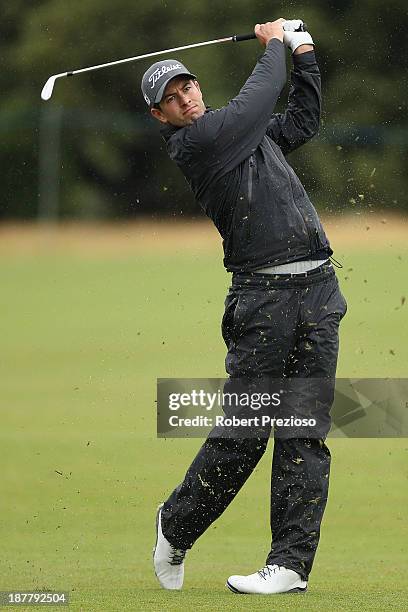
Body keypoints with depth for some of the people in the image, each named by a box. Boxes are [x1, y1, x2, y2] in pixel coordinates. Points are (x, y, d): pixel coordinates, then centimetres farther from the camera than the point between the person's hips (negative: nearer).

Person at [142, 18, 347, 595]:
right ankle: (176, 527, 17)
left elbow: (304, 118, 35)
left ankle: (291, 563, -2)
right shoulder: (194, 143, -4)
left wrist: (302, 48, 28)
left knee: (305, 433, -1)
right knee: (244, 430, -5)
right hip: (263, 296, -6)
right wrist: (274, 44, 11)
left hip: (317, 289, 6)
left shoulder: (250, 134, 20)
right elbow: (258, 99, -4)